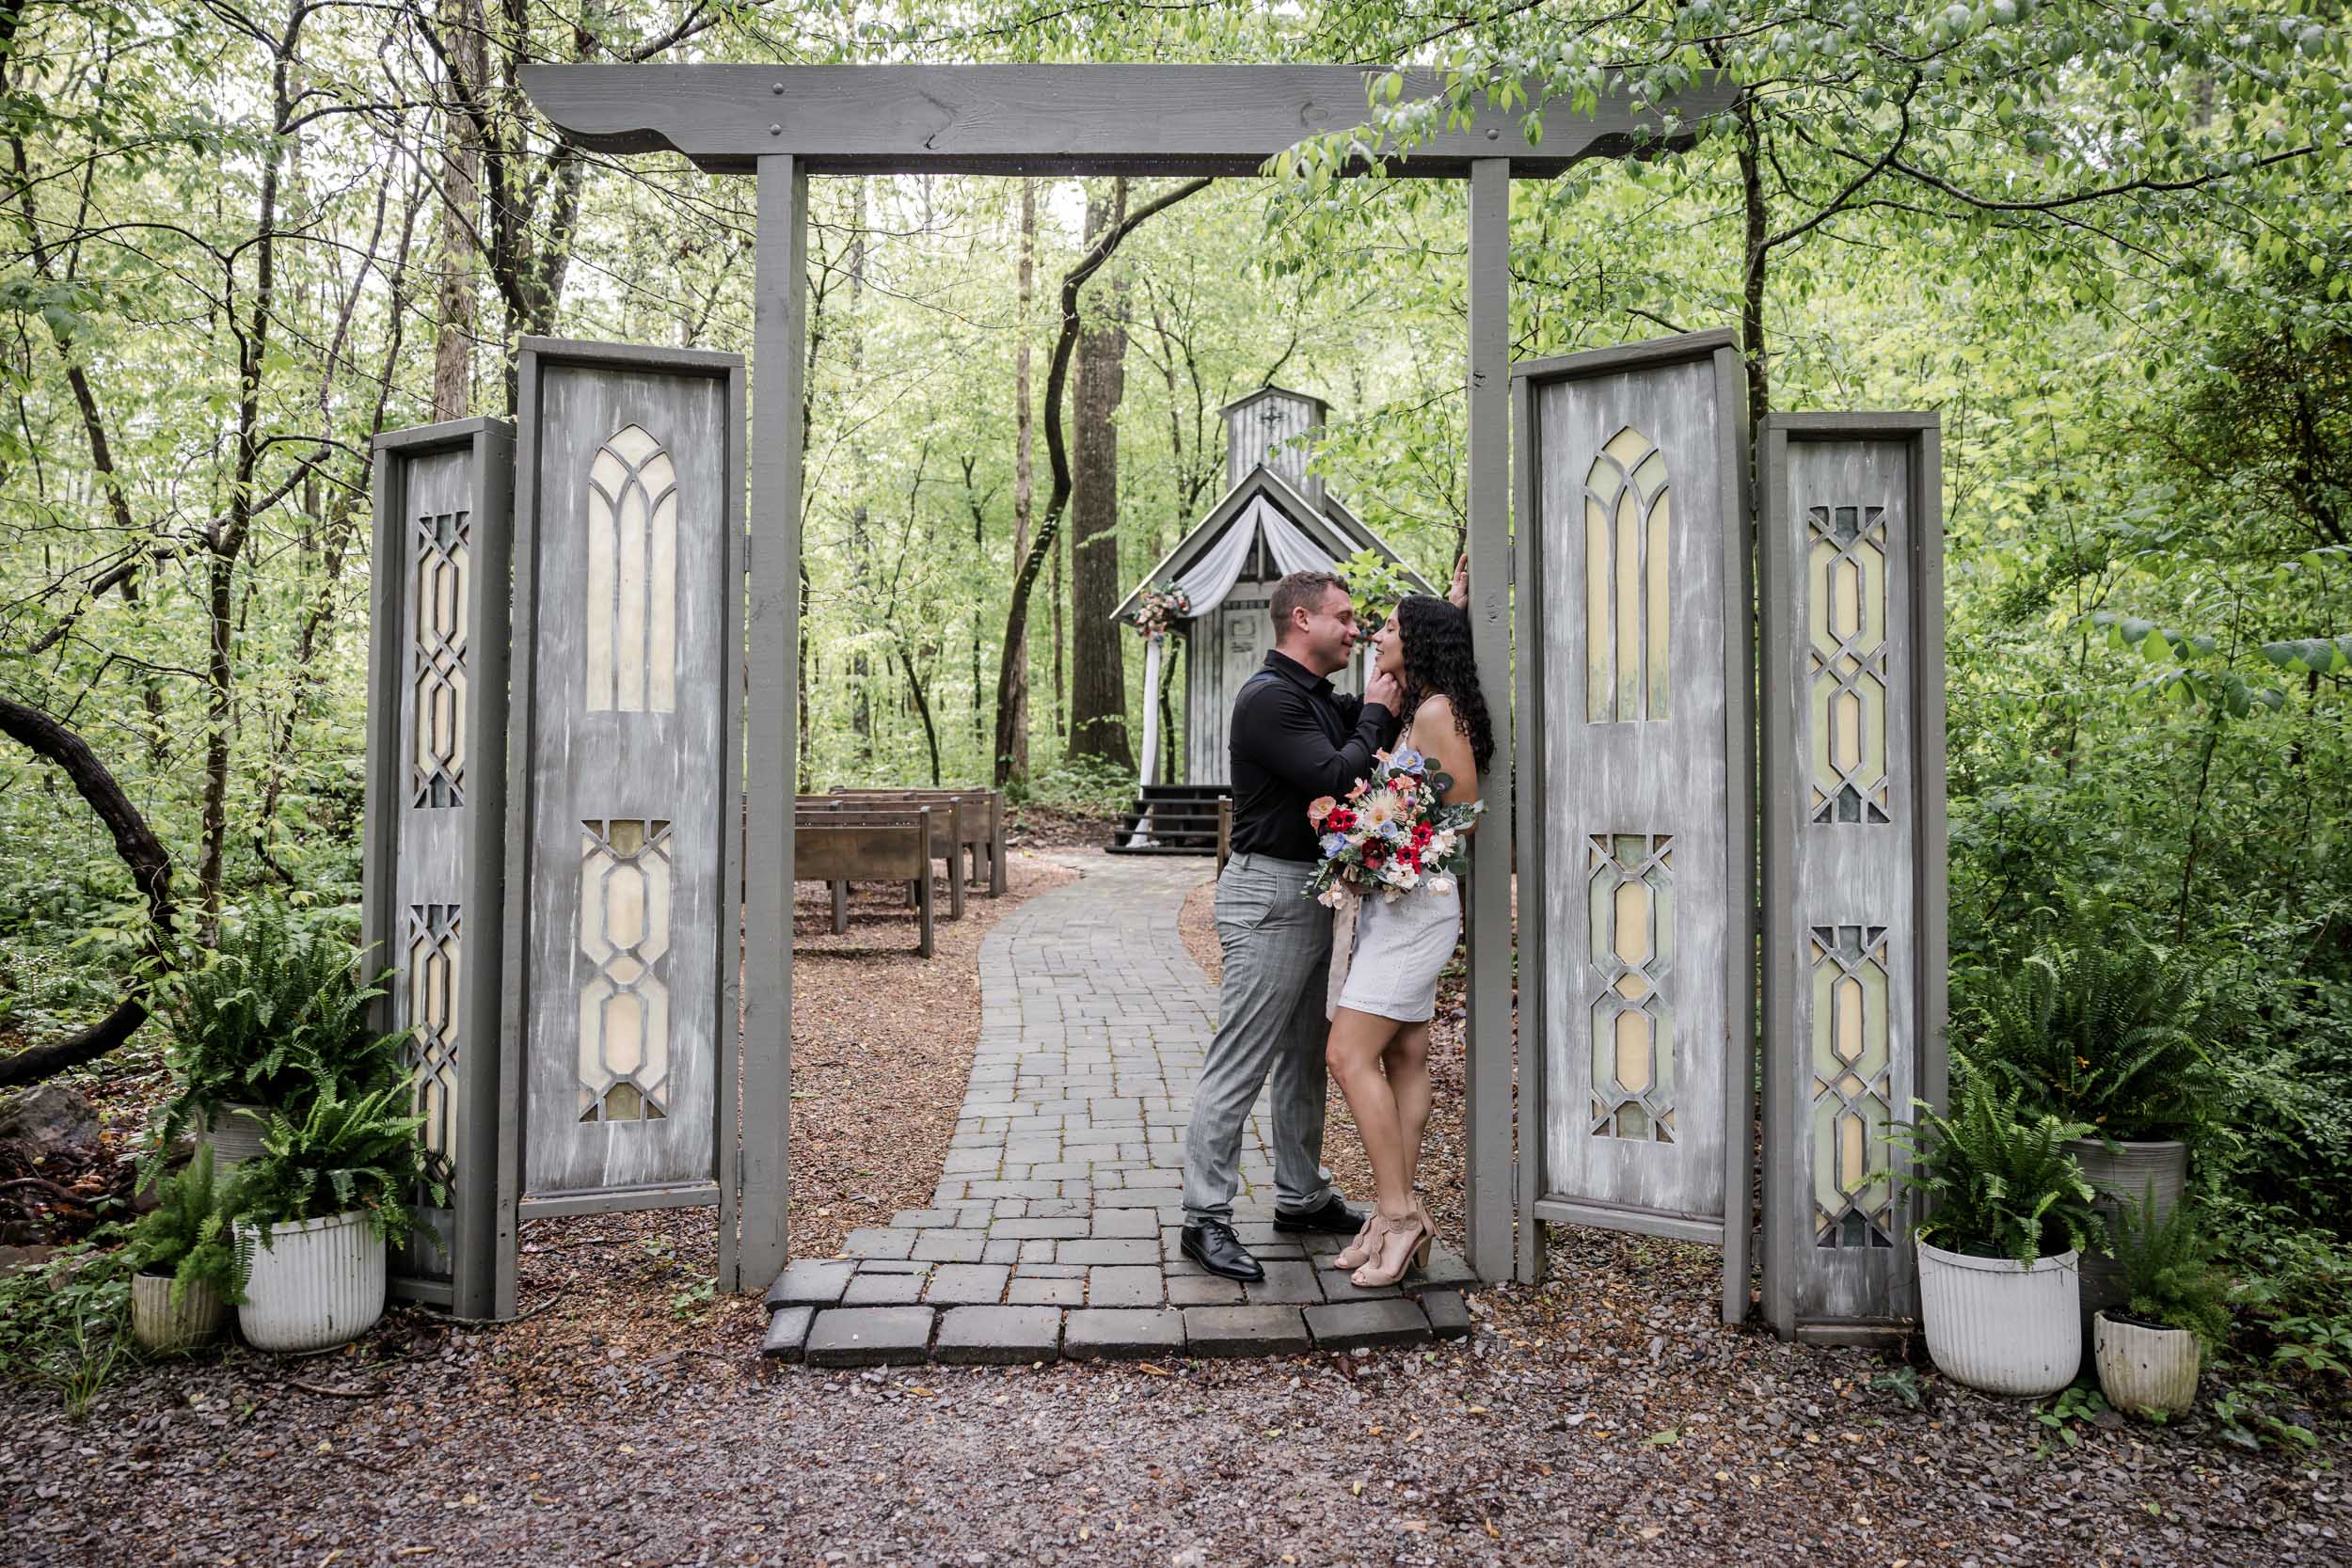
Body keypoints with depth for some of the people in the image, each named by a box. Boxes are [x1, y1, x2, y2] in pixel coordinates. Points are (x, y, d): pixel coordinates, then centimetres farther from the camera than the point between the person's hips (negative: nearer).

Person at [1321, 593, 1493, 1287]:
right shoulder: (1409, 712, 16)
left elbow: (1464, 814, -13)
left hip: (1418, 900, -10)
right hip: (1393, 901, 10)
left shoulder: (1437, 712, -13)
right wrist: (1379, 702, 10)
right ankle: (1399, 1214, 14)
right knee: (1403, 1057, 9)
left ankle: (1398, 1213, -4)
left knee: (1349, 1052, -11)